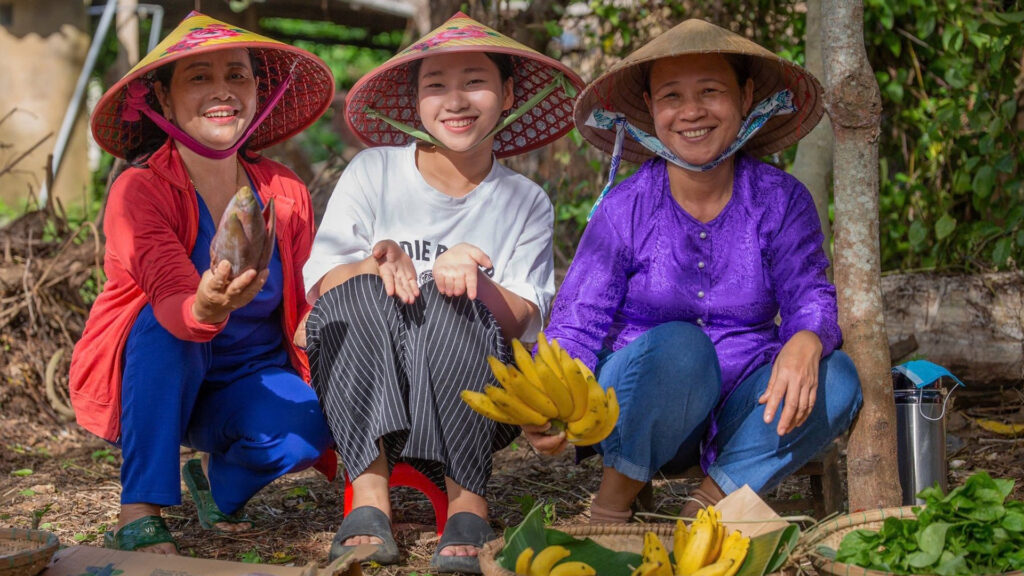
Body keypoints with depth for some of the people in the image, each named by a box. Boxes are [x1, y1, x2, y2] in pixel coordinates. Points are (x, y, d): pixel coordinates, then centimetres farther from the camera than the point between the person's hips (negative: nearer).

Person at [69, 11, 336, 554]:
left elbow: (308, 311, -1)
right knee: (164, 324, -34)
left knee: (307, 425, -28)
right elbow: (172, 304, -35)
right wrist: (205, 310, -60)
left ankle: (220, 479, 6)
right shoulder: (139, 192, -19)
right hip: (152, 384, -3)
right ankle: (140, 511, -27)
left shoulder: (285, 193, -5)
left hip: (251, 385, 3)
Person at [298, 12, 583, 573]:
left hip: (469, 399, 0)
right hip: (361, 388, 1)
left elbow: (519, 323, -4)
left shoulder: (527, 203, 6)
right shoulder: (373, 172, 3)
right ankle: (369, 497, -38)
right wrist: (375, 264, -27)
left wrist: (476, 282, -26)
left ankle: (467, 503, -32)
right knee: (360, 295, -29)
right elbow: (321, 282, -4)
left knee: (450, 307, -30)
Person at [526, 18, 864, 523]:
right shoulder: (624, 209, -7)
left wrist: (805, 342, -35)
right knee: (677, 345, -33)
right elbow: (578, 322, -9)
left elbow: (810, 296, -9)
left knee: (837, 377, -24)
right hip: (637, 419, -2)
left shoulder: (782, 201, -2)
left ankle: (714, 498, -10)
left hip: (740, 411, 2)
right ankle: (619, 485, -9)